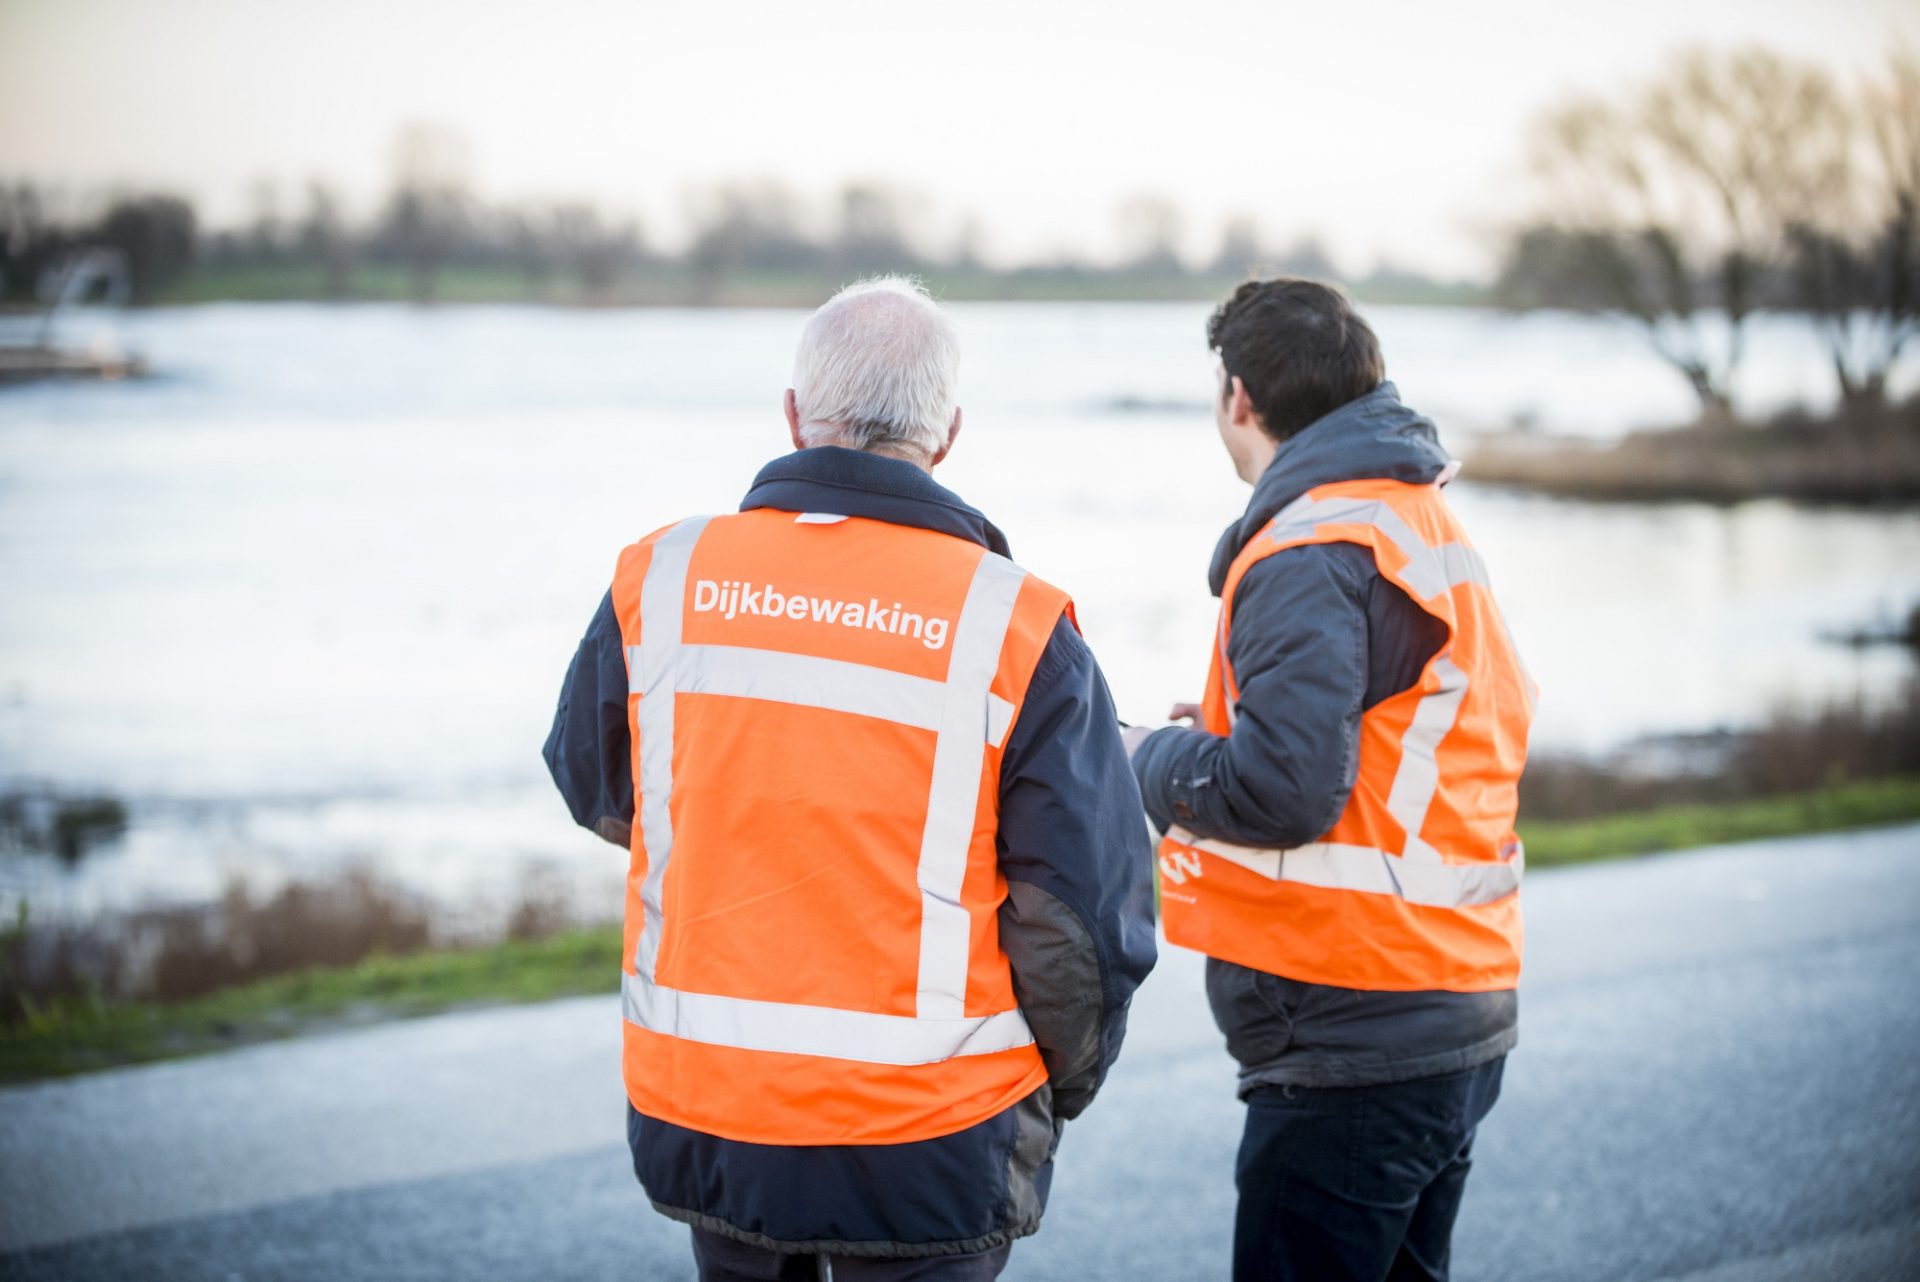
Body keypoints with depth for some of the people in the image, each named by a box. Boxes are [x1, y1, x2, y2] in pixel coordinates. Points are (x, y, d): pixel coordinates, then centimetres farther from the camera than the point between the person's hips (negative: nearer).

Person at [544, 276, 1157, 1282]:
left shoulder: (661, 580, -3)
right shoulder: (1016, 626, -11)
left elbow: (593, 787, 14)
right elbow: (1087, 906, -9)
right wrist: (1063, 1084, 9)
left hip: (695, 1115, 3)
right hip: (925, 1145, -3)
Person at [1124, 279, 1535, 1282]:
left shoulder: (1309, 557, -16)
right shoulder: (1426, 522, 15)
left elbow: (1279, 793, -24)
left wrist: (1155, 761, -3)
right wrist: (1232, 732, 14)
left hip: (1354, 1040, -10)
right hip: (1462, 1019, 10)